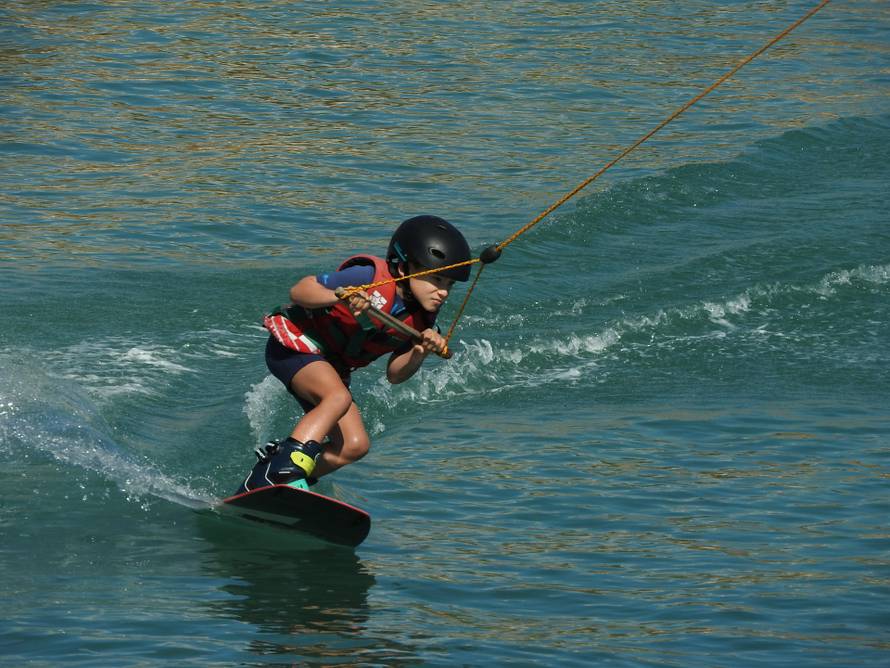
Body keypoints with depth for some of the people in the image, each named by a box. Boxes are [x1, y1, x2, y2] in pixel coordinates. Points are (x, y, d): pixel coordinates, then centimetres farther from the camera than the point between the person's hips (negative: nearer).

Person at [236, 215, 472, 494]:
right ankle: (280, 470, -38)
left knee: (354, 446, -5)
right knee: (339, 397, -33)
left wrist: (420, 352, -17)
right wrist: (342, 297, -39)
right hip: (294, 345, -8)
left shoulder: (422, 318, -2)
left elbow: (395, 374, 3)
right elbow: (298, 291, -21)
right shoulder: (372, 277, -22)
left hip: (333, 368, 8)